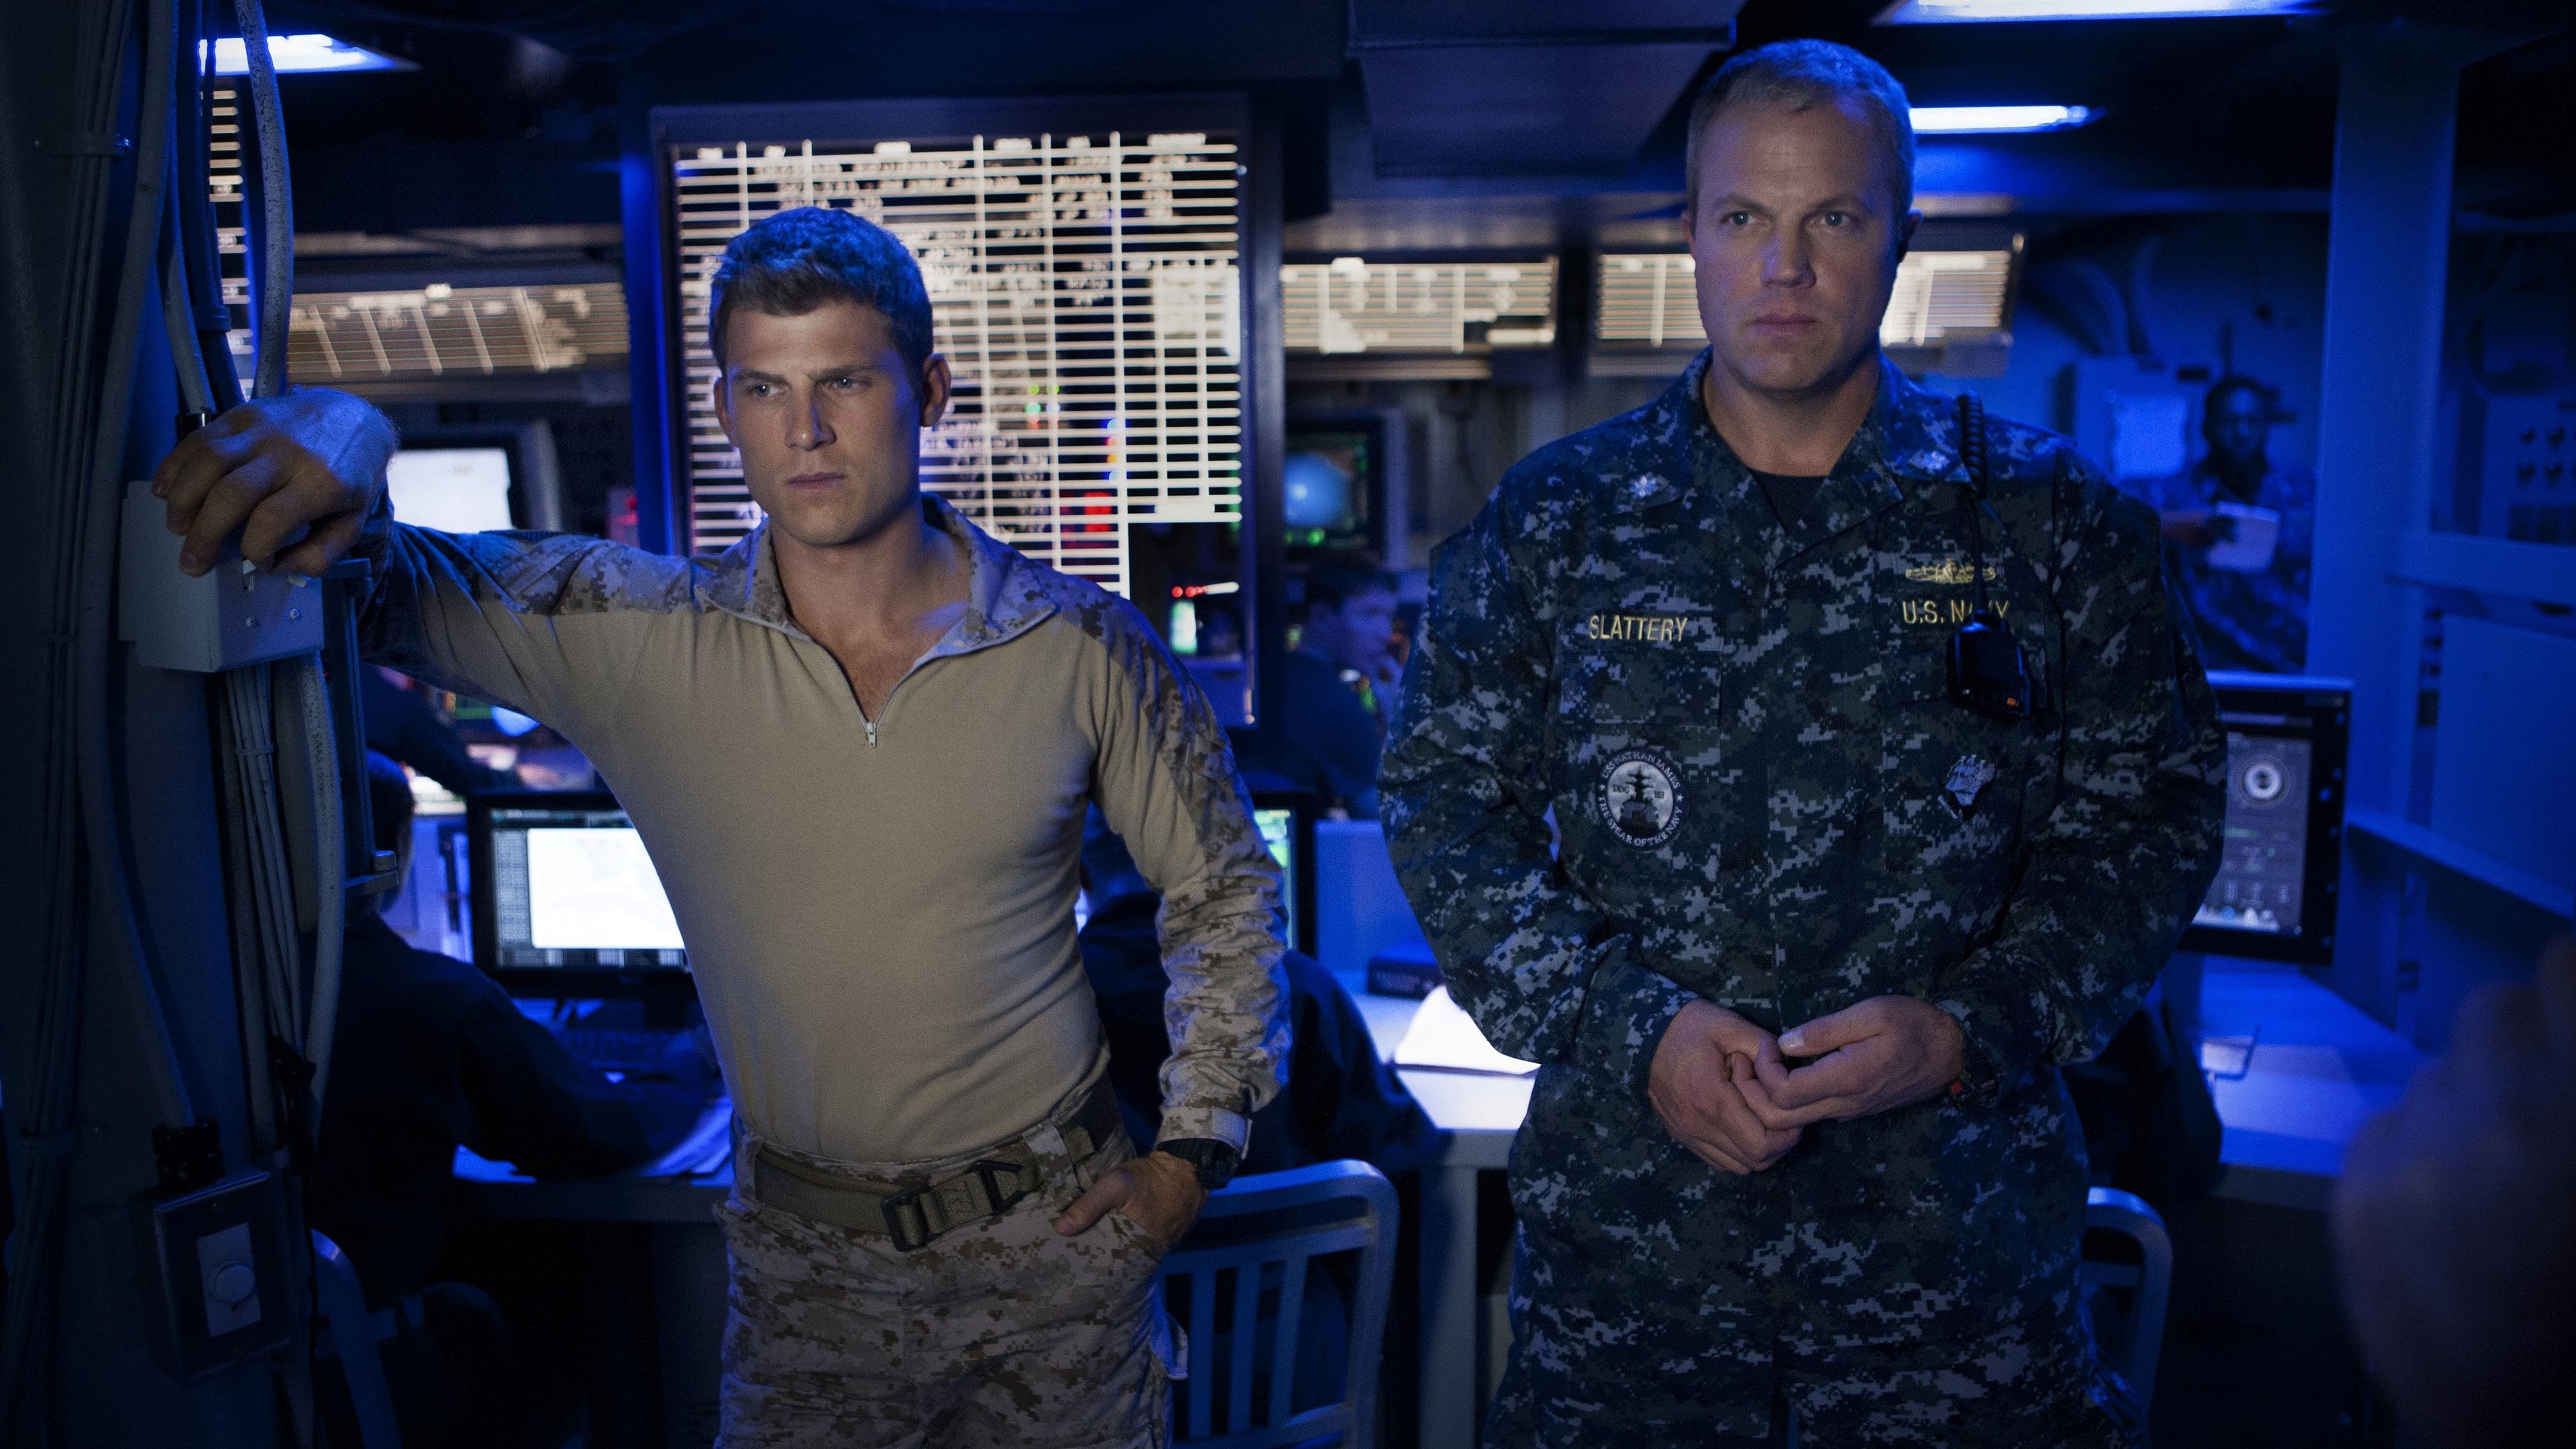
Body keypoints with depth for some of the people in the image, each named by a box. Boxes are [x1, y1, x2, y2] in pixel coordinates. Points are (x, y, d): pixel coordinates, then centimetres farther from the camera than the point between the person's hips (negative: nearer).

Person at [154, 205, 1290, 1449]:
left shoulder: (1081, 647, -10)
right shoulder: (633, 636, -9)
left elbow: (1225, 891, 1)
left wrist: (1194, 1147, -2)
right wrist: (336, 433, -34)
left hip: (1057, 1241, 0)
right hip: (805, 1264, 1)